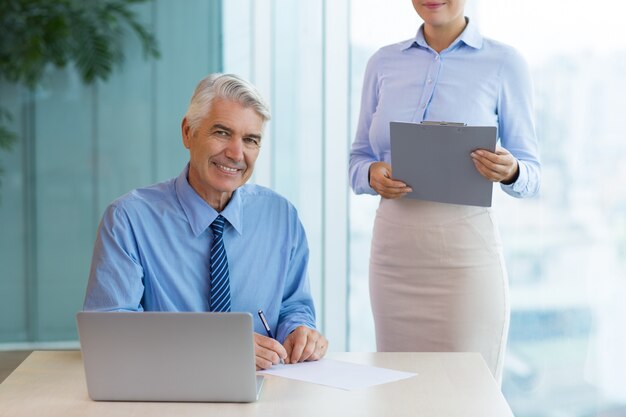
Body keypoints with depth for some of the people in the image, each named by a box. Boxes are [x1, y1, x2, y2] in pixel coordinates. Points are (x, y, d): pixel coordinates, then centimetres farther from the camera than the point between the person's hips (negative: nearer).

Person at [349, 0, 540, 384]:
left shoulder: (504, 64, 1)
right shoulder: (384, 63, 10)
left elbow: (532, 174, 4)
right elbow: (358, 157, 14)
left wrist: (510, 172, -18)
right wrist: (373, 175, -7)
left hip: (464, 251, -3)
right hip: (393, 247, 3)